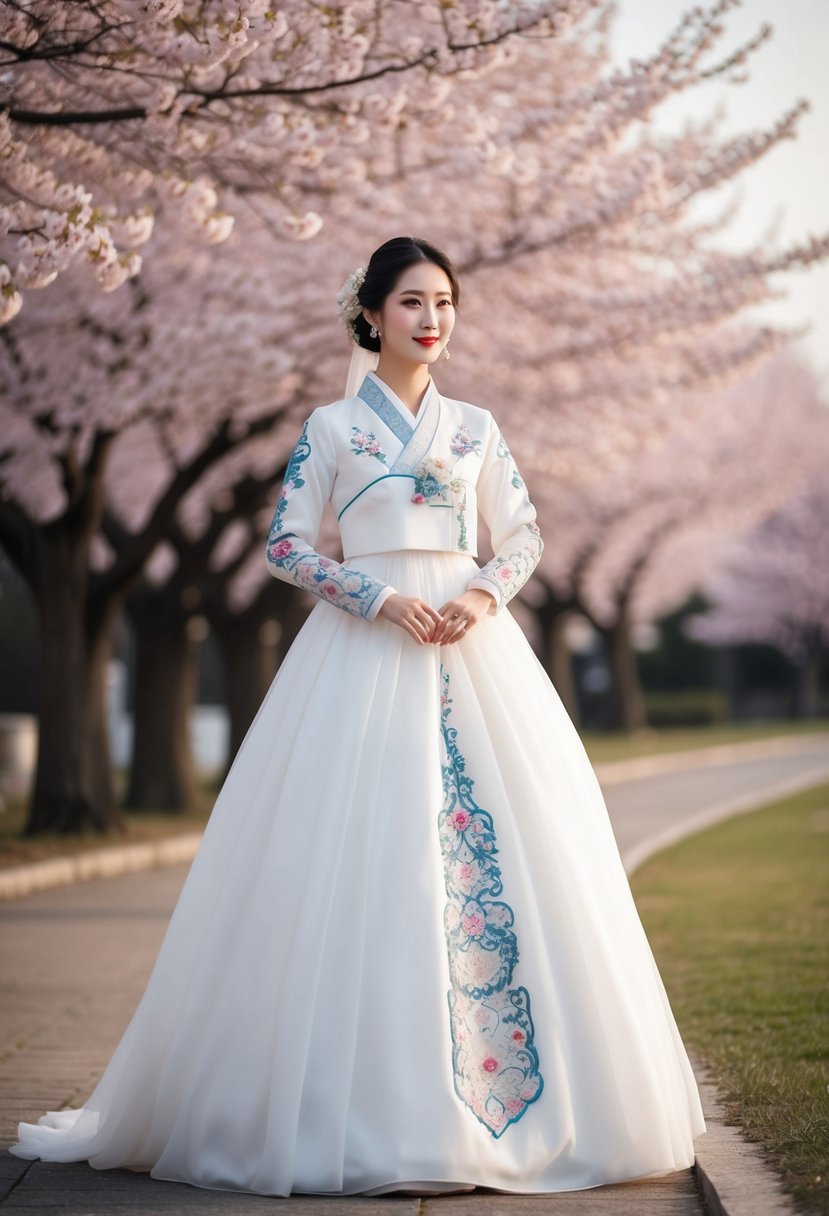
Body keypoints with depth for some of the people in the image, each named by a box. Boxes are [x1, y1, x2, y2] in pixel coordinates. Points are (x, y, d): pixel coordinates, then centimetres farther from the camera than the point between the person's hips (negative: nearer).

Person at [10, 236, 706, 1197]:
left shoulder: (475, 427, 14)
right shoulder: (332, 426, 4)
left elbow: (524, 534, 13)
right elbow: (285, 545, 0)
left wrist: (483, 594, -7)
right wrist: (383, 598, -12)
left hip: (471, 644, 3)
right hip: (362, 650, -3)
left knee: (500, 847, -3)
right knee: (362, 857, -8)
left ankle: (504, 1088, 5)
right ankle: (367, 1107, -1)